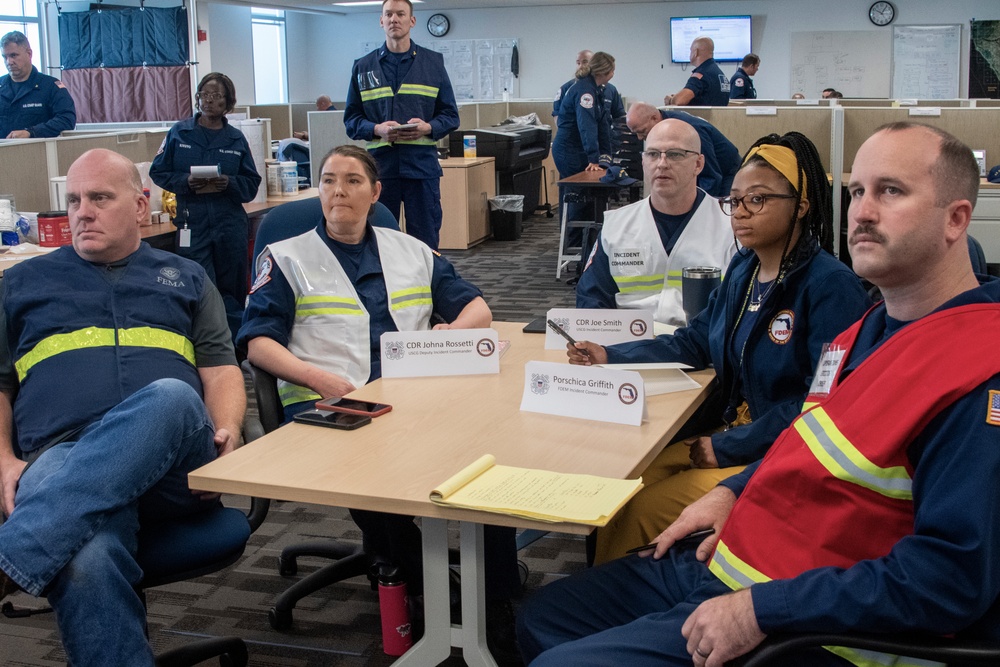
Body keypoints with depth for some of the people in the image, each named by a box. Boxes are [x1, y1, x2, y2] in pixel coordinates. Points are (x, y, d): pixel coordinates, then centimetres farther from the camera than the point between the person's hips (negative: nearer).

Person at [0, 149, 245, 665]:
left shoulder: (186, 278, 27)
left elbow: (221, 370, 17)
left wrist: (226, 430, -6)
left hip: (174, 466, 1)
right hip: (58, 458, 0)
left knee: (171, 396, -39)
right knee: (86, 561, -39)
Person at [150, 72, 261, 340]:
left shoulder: (236, 139, 8)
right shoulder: (179, 133, 5)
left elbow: (251, 185, 7)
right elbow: (158, 172, 5)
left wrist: (229, 183, -13)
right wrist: (186, 182, -13)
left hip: (230, 225, 2)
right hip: (193, 225, -1)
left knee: (233, 294, 6)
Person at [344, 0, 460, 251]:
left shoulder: (434, 63, 9)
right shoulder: (363, 66, 9)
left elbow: (450, 115, 8)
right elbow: (351, 119, 7)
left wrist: (429, 127, -12)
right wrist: (376, 129, -13)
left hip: (422, 164, -1)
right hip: (378, 164, 1)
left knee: (425, 240, 3)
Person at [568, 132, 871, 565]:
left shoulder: (830, 286, -17)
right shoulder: (743, 269, 8)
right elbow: (695, 342, 19)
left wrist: (728, 447, -19)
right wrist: (610, 357, 8)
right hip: (731, 430, 8)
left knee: (645, 511, -20)